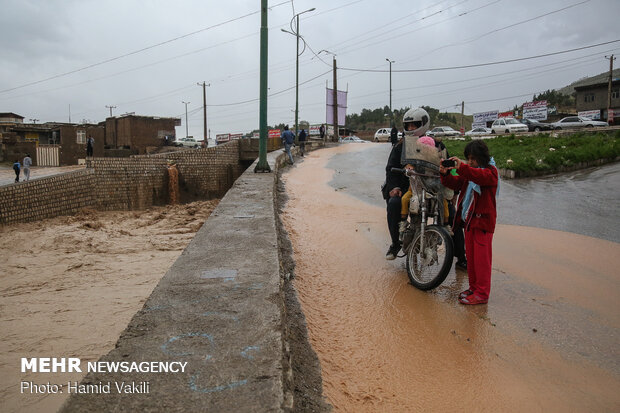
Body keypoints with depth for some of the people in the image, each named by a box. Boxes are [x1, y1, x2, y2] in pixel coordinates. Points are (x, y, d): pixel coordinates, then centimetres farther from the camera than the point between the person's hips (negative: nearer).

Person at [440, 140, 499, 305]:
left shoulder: (491, 171, -8)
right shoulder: (469, 172, 15)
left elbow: (480, 176, -31)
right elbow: (456, 183, 7)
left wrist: (461, 167, -44)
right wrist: (445, 174, -13)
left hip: (483, 221, -8)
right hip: (469, 220, 8)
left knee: (481, 258, -5)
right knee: (470, 256, 14)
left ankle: (482, 293, 1)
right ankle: (473, 287, 26)